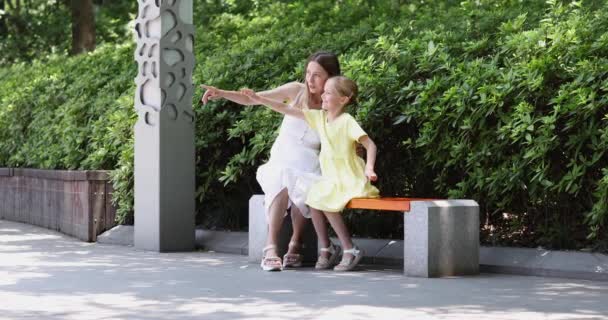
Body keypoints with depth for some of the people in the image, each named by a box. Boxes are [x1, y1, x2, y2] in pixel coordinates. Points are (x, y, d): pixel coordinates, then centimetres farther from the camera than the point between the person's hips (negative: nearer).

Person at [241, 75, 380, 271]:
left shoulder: (347, 121, -12)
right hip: (332, 178, 7)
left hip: (351, 180, -7)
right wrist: (260, 99, 5)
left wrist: (369, 168, -29)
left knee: (324, 199, -26)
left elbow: (370, 145, -15)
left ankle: (350, 250, -16)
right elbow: (287, 110, 7)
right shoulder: (319, 117, 6)